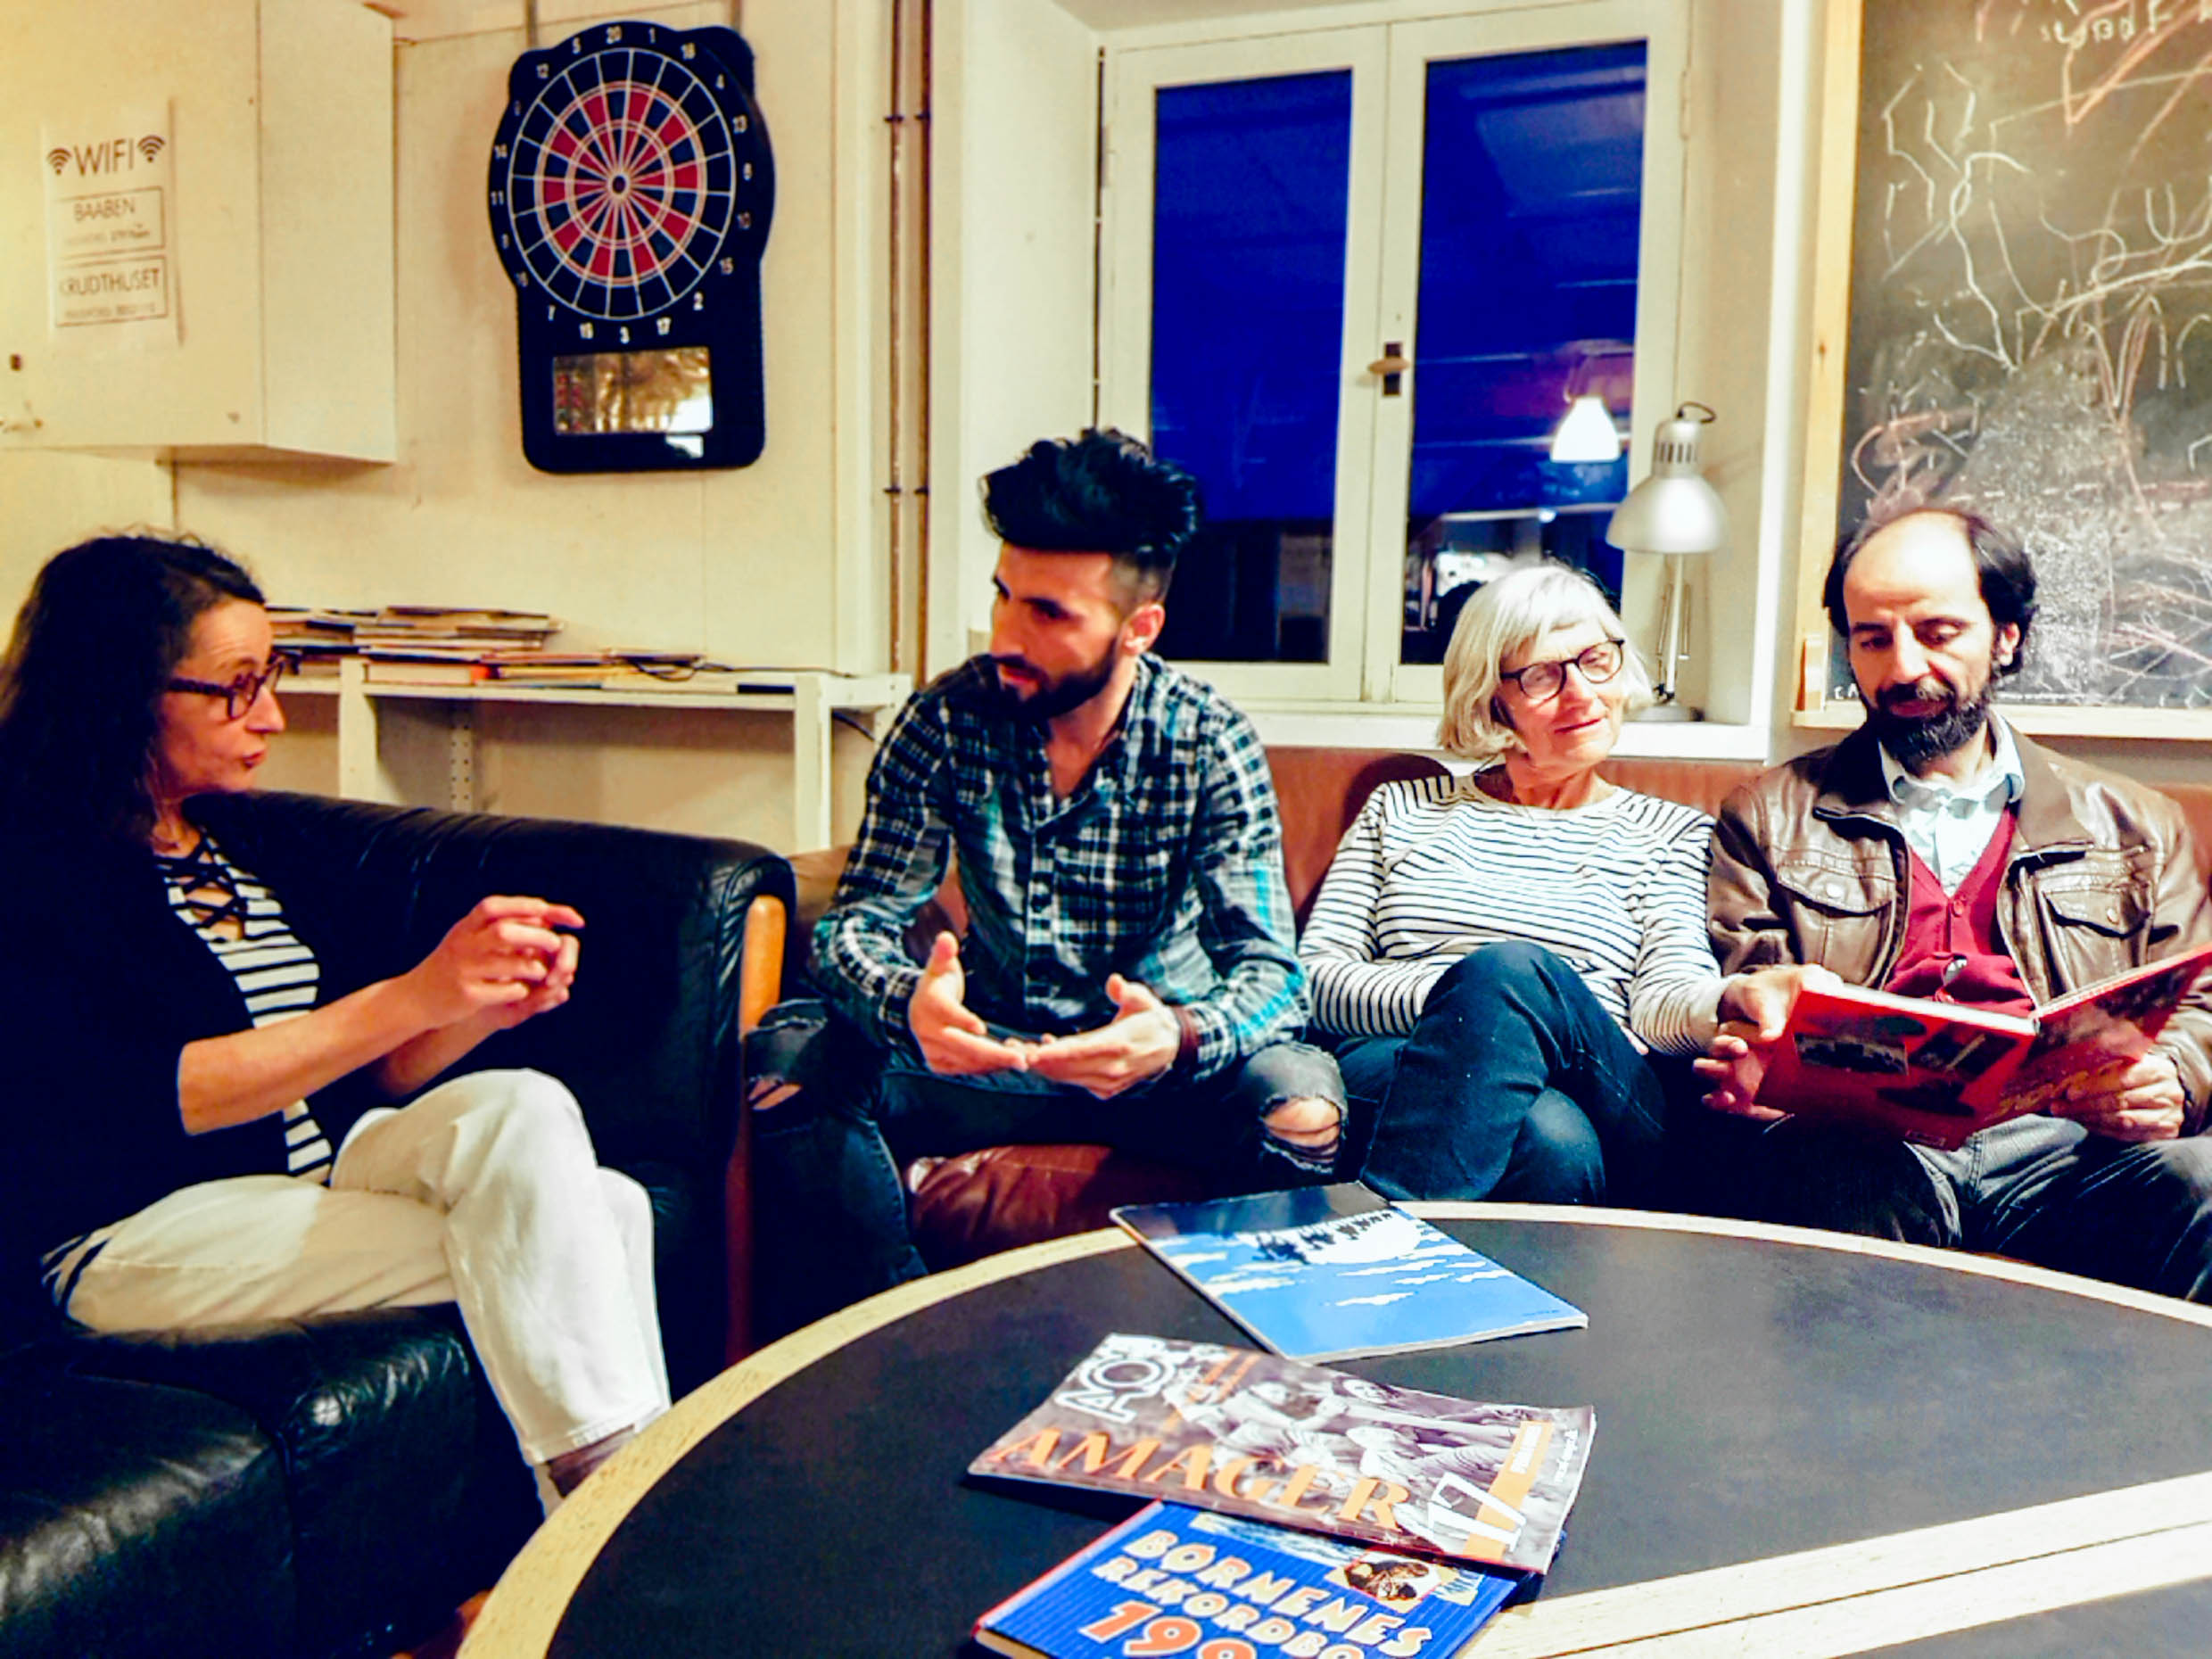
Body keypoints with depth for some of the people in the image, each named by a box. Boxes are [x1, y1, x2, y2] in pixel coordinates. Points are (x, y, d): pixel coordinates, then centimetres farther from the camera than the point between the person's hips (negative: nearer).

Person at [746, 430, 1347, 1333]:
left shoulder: (1209, 742, -11)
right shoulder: (946, 720, -7)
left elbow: (1266, 965, -18)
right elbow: (857, 921, -9)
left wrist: (1180, 1038, -42)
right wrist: (911, 1005, -35)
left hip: (1162, 1062, -1)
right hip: (988, 1053, 2)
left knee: (1300, 1102, -32)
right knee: (791, 1056, -22)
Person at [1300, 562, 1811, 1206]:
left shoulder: (1670, 834, 20)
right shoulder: (1403, 810, 21)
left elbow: (1663, 1003, 1)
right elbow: (1316, 975, 9)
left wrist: (1734, 1001, -24)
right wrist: (1458, 999, -10)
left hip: (1610, 1111, 1)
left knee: (1514, 969, -34)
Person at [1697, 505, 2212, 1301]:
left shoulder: (2134, 826, 25)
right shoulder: (1769, 817, 19)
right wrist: (1746, 1066, -15)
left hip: (2052, 1142, 2)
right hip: (1861, 1144, -2)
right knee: (1841, 1179, -37)